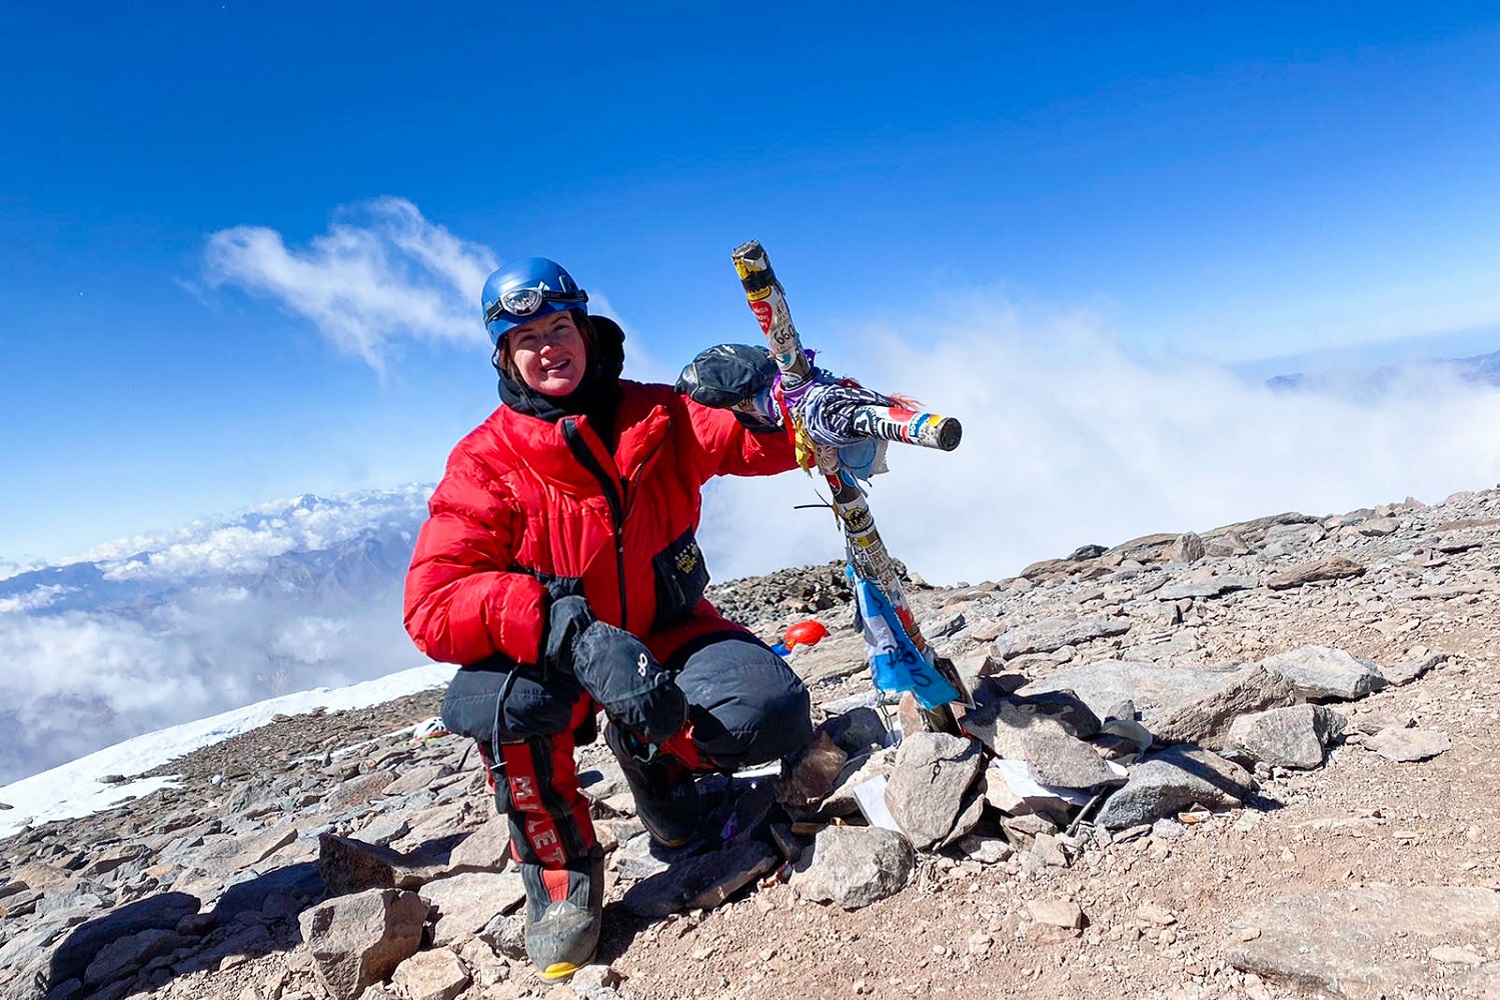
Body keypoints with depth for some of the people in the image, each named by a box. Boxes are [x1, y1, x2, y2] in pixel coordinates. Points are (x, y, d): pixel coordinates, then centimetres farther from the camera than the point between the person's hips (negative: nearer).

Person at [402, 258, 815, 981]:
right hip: (551, 656, -2)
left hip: (668, 635, 3)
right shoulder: (486, 461, -13)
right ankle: (561, 879, -7)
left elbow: (768, 442, -9)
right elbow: (432, 605, -24)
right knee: (502, 697, -37)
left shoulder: (660, 418, -3)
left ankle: (651, 751, 12)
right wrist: (571, 631, -40)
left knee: (775, 714, -23)